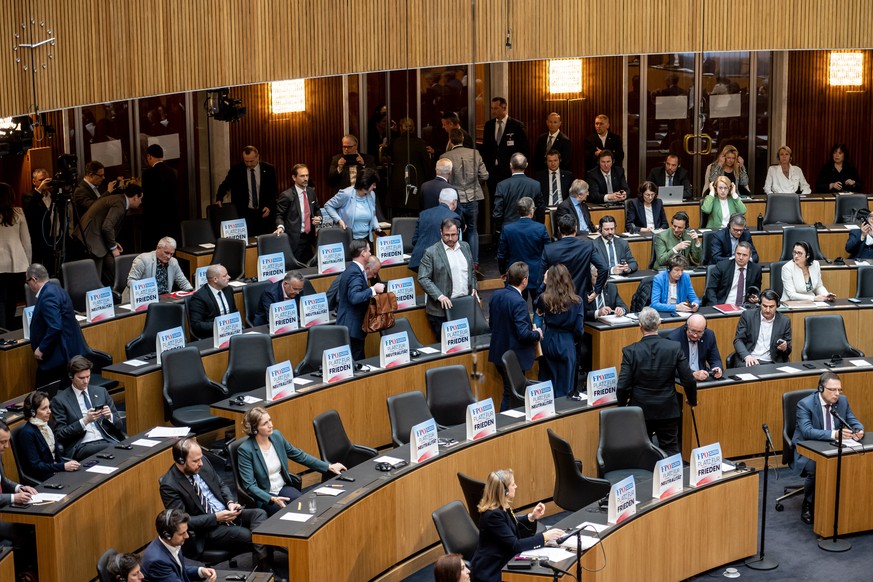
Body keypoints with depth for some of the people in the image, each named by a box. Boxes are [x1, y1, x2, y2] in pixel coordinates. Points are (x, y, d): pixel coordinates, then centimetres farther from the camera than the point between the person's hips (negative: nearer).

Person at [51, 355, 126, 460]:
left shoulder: (101, 392, 15)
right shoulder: (60, 400, 4)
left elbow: (119, 424, 18)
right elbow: (59, 435, -1)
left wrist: (110, 416, -5)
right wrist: (84, 421, -14)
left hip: (107, 440, 5)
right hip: (81, 447, -5)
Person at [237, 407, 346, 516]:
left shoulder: (276, 436, 0)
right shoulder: (245, 450, -17)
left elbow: (299, 456, 14)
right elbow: (250, 485, -18)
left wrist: (329, 467, 14)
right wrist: (272, 499, -32)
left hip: (283, 487, 5)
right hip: (264, 497, -5)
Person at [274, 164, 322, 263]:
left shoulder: (311, 192, 10)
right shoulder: (286, 195, -10)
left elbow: (316, 209, 22)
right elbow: (279, 215, -7)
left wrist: (318, 218, 1)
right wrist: (280, 227, -26)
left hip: (308, 237, 6)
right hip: (294, 239, -6)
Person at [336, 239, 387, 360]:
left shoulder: (350, 270, 14)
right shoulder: (355, 273, -18)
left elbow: (339, 297, 21)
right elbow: (354, 297, -32)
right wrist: (373, 290, -25)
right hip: (353, 327, -10)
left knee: (358, 361, 12)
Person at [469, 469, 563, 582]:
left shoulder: (502, 507, 2)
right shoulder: (493, 515, -25)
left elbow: (513, 525, 21)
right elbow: (515, 545, -25)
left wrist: (532, 517, 4)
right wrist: (544, 537, -21)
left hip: (499, 563, 9)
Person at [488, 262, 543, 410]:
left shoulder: (496, 296, 0)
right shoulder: (519, 302, -24)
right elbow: (523, 334, -26)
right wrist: (538, 334, -7)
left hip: (498, 353, 8)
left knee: (508, 393, 21)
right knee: (512, 398, 4)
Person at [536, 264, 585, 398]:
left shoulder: (544, 298, -9)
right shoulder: (576, 301, -11)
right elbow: (579, 329, -8)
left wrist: (544, 283, 20)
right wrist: (576, 341, 13)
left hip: (548, 342, 2)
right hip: (567, 345, -1)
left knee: (548, 382, 16)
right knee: (564, 387, 6)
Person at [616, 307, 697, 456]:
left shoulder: (630, 351, -15)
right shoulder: (674, 348, -11)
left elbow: (623, 386, -15)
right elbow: (689, 381, -7)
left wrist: (622, 404, 7)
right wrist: (692, 400, 13)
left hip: (640, 411, -1)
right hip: (668, 411, 1)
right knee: (671, 452, 11)